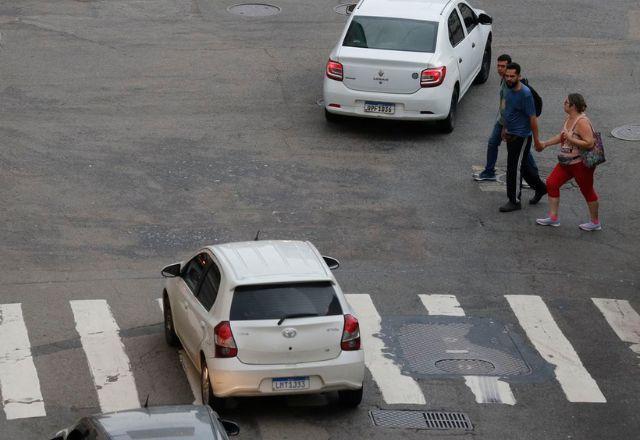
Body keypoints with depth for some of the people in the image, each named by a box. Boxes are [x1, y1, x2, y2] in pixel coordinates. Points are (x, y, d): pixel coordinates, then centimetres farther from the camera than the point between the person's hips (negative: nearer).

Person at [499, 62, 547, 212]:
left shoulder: (525, 94, -23)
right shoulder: (509, 89, 3)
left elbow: (532, 118, -19)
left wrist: (536, 139, -16)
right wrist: (505, 128, 24)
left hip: (521, 136, -9)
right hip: (511, 135, 9)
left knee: (514, 168, -3)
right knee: (522, 165, 20)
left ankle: (514, 201, 7)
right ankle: (540, 187, 38)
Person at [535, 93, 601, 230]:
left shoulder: (582, 122, -23)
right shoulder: (569, 118, 5)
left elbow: (589, 143, -30)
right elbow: (562, 136, 23)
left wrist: (570, 139, -28)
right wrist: (545, 144, 22)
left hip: (581, 163, -9)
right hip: (567, 162, 9)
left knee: (587, 191, 4)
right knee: (551, 183, 6)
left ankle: (595, 223, 20)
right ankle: (553, 218, 13)